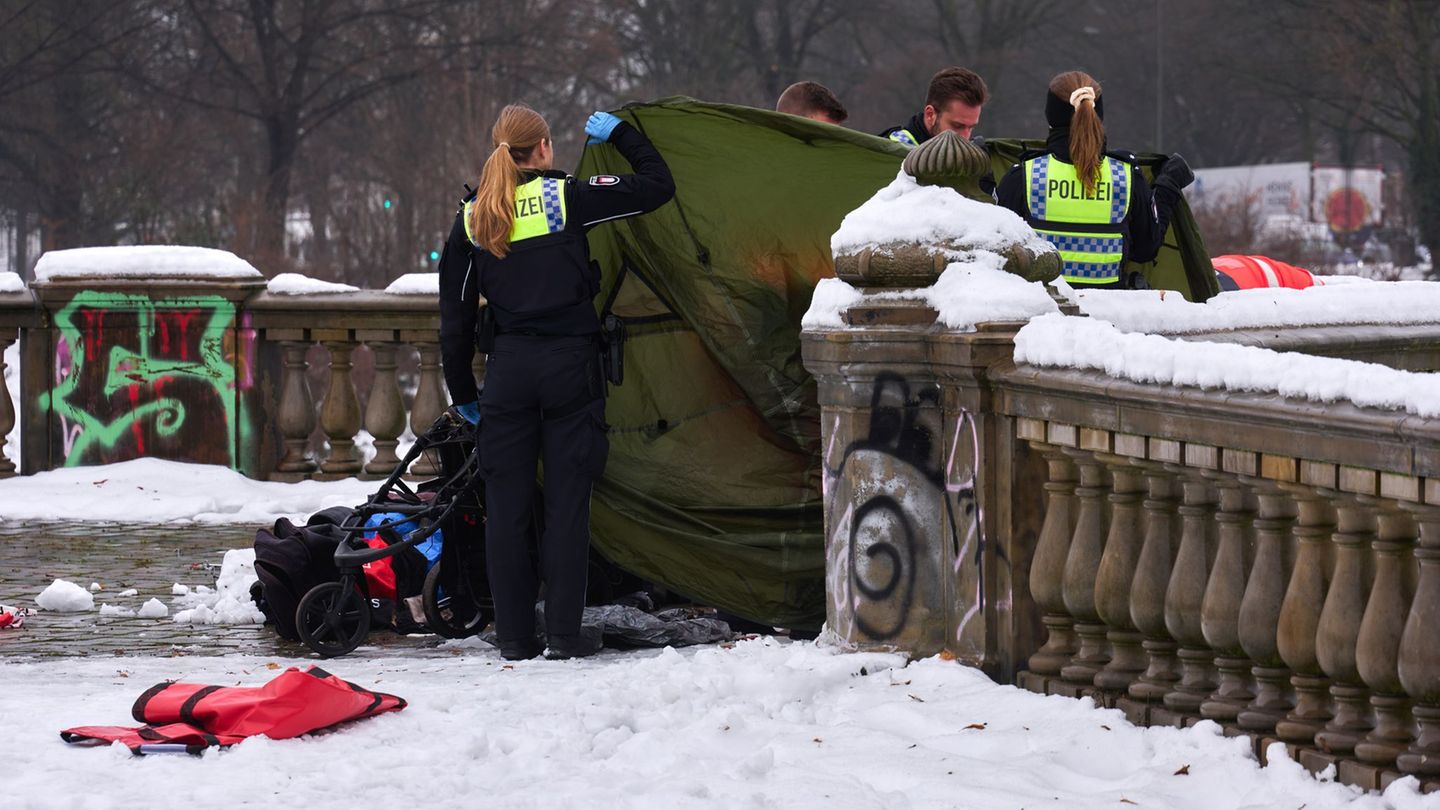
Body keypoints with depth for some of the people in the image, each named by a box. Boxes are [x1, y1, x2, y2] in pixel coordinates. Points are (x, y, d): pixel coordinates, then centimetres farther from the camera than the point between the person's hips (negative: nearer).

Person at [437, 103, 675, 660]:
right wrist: (619, 133, 17)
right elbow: (657, 186, 1)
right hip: (570, 364, -2)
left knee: (506, 505, 8)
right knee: (567, 502, 1)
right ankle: (563, 635, -2)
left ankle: (515, 637, 8)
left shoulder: (472, 219, 7)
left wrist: (462, 392, 20)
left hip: (508, 368, 2)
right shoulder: (565, 198, -4)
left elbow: (454, 315, 10)